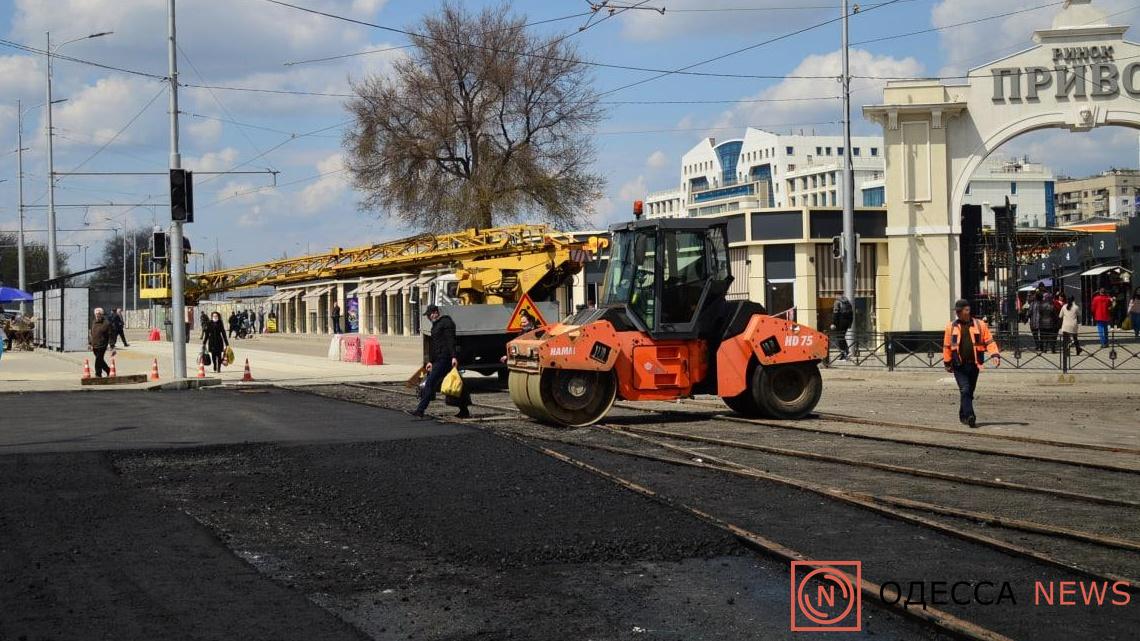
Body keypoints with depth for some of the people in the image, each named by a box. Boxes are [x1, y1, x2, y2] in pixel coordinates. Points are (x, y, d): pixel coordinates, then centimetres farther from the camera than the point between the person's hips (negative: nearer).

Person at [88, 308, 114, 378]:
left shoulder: (106, 323, -8)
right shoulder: (93, 323, 13)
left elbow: (111, 334, -8)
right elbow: (91, 334, 22)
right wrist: (90, 343, 16)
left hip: (102, 345, -7)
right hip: (94, 346, 7)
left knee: (99, 360, -9)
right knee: (100, 360, 13)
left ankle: (98, 374, -1)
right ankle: (108, 371, 28)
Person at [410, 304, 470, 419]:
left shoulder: (446, 322, -8)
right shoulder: (435, 325, 22)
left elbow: (451, 341, -18)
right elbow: (433, 345, 28)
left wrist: (454, 357, -26)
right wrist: (430, 361, 26)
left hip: (445, 359, -10)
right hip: (439, 359, 10)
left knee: (430, 383, -12)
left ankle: (420, 410, -14)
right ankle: (464, 412, 13)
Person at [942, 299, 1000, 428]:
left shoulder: (979, 324, 5)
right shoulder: (951, 327, 4)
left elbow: (989, 341, 2)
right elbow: (947, 346, 9)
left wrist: (995, 354, -12)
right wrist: (947, 363, 9)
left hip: (974, 364, 2)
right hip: (959, 365, -2)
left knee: (970, 392, 10)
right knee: (965, 391, -14)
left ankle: (963, 416, 24)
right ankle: (970, 416, -20)